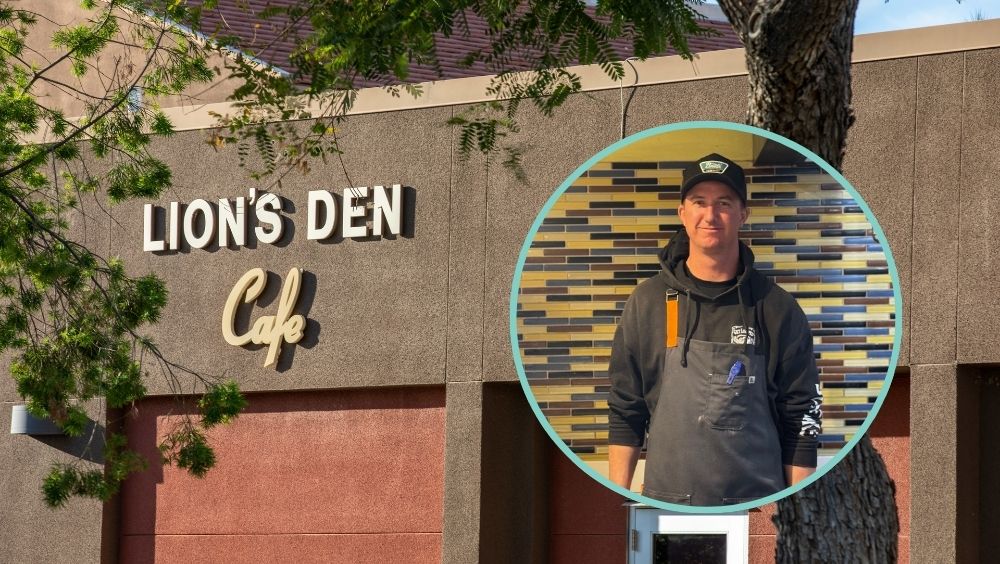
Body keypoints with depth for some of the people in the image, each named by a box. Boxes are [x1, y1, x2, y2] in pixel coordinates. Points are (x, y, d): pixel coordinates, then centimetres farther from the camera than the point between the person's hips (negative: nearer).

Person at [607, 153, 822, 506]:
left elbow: (802, 423, 4)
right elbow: (624, 413, 9)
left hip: (756, 502, -1)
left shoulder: (778, 310, 4)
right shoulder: (646, 303, 6)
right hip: (666, 503, 1)